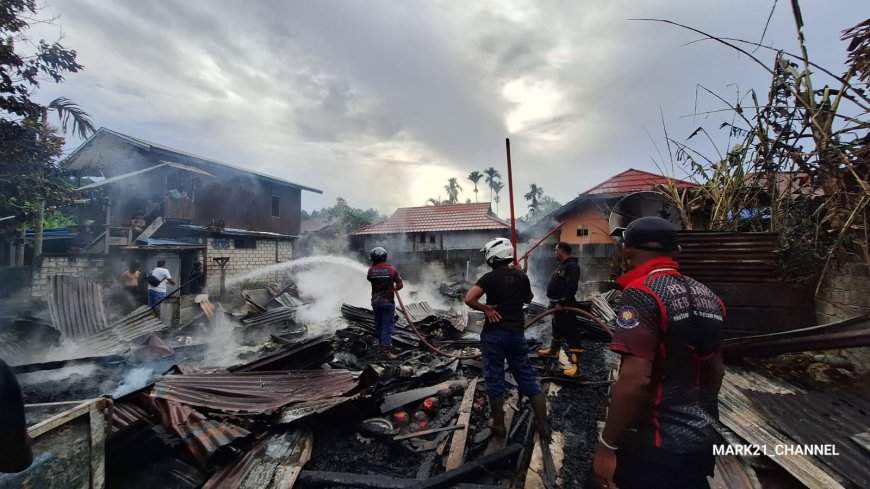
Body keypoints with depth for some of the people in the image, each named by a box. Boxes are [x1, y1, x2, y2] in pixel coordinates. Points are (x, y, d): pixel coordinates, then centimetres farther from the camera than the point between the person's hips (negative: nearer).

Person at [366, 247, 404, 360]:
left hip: (375, 302, 3)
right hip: (388, 301, -3)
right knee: (388, 326, -2)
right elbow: (400, 284, -4)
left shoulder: (371, 270, -5)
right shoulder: (392, 269, -8)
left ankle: (383, 345, 31)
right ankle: (386, 351, -7)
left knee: (378, 325, 17)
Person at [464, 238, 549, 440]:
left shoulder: (490, 277, -12)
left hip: (493, 334, -4)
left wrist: (485, 309, -10)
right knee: (527, 377, 14)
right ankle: (543, 424, 18)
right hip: (516, 333, 4)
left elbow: (469, 299, -23)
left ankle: (499, 425, 21)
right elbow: (529, 298, 18)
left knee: (494, 379, 10)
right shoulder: (521, 276, 0)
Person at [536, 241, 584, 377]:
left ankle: (575, 365, -10)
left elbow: (571, 287, -25)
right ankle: (554, 350, 44)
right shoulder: (561, 265, 17)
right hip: (557, 303, 11)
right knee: (557, 328, 25)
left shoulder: (572, 265, -16)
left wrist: (562, 303, -26)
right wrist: (553, 302, 23)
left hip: (565, 305, -11)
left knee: (571, 332, -10)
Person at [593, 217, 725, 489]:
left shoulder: (642, 294, -21)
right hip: (701, 443, 8)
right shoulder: (707, 297, 4)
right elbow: (716, 370, 13)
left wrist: (607, 445, -17)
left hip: (654, 448, -8)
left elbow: (634, 380, -27)